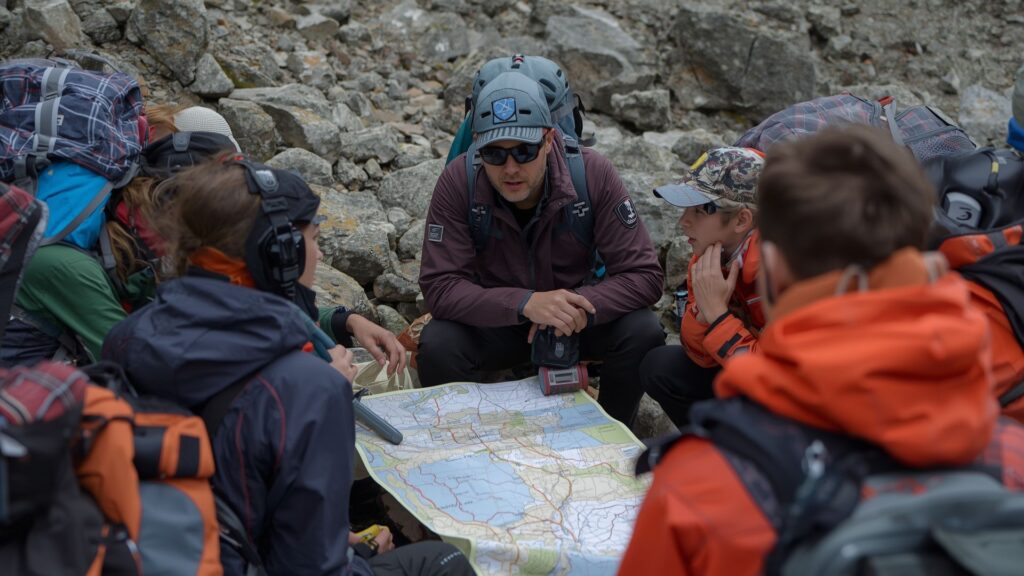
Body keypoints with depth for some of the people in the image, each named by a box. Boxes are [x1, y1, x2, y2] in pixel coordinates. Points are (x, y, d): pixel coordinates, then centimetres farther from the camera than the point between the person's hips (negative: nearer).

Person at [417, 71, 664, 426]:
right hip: (496, 320, -1)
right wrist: (526, 303, -40)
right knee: (438, 344, -30)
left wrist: (582, 308, -37)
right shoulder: (458, 183, -21)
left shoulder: (592, 174, -20)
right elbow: (440, 286, -24)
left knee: (643, 332, -25)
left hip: (580, 316, 1)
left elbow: (644, 275, -18)